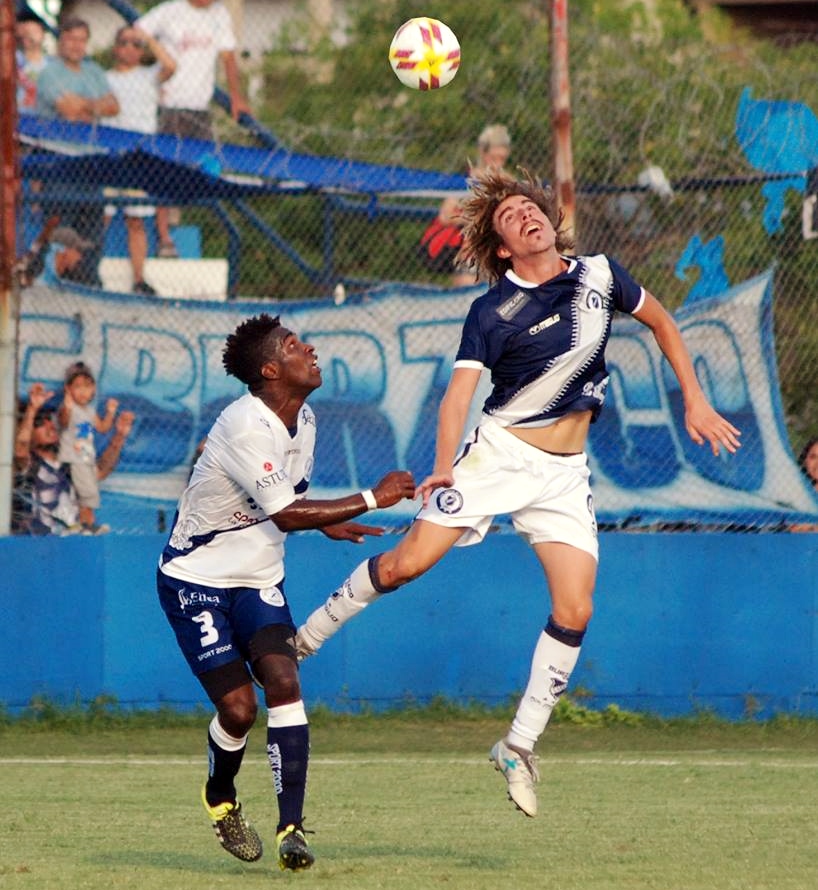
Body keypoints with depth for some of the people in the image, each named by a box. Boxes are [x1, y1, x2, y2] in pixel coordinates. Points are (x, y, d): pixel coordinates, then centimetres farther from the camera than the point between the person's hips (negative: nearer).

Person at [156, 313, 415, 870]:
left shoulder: (303, 419, 3)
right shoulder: (245, 427, -25)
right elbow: (286, 515, -26)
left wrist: (326, 522, 5)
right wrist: (372, 500, -23)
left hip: (258, 579, 6)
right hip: (197, 579, -6)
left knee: (283, 680, -16)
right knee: (239, 707, -12)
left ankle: (292, 827, -19)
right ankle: (221, 797, 21)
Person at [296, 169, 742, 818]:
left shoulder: (599, 276, 1)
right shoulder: (492, 312, -11)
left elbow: (661, 322, 17)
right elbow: (460, 392, -20)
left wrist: (695, 401, 12)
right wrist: (444, 468, -37)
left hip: (566, 472, 3)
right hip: (499, 453, -3)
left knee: (574, 612, -9)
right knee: (405, 565, -12)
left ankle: (521, 747, 4)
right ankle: (309, 635, 12)